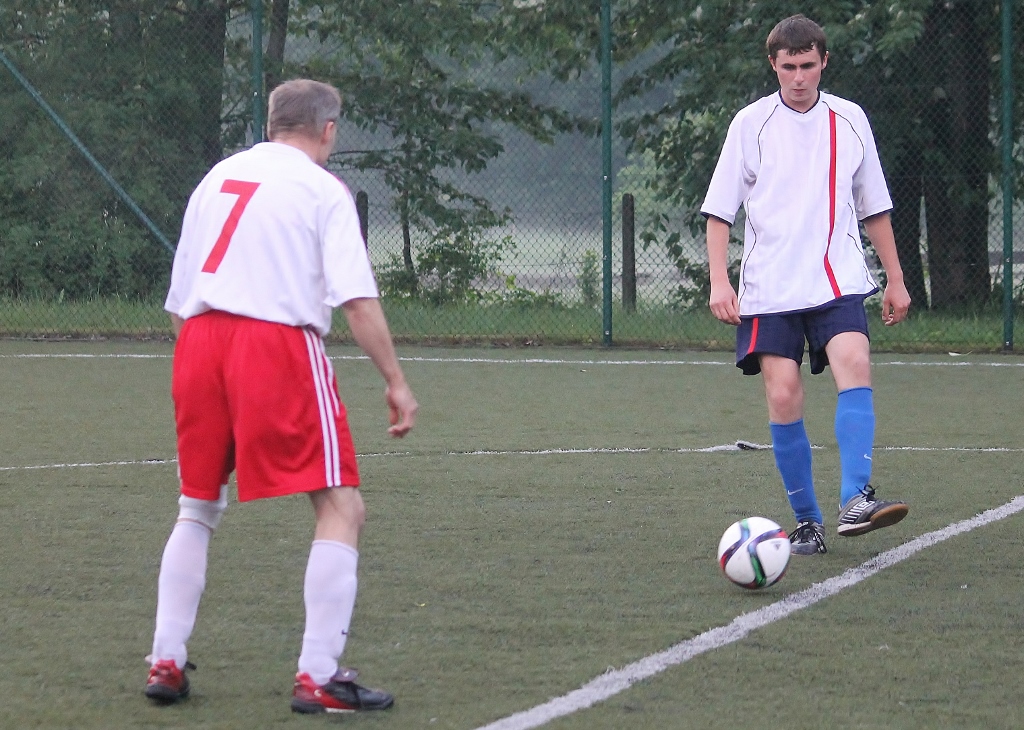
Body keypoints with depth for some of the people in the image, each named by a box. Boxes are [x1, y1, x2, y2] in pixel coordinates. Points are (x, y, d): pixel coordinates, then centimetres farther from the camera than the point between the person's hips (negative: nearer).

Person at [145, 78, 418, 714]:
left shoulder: (216, 178, 19)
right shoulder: (324, 189, 2)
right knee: (342, 509, -1)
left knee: (198, 508, 21)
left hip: (198, 339, 6)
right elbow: (357, 299, -7)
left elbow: (178, 299, 18)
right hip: (279, 345, -6)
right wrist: (397, 382, -5)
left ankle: (166, 662, 19)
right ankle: (319, 677, -8)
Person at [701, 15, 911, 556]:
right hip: (769, 287, -1)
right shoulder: (750, 124, 2)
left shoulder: (849, 121, 9)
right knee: (783, 396, -8)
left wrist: (895, 279, 16)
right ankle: (806, 520, 6)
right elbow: (719, 209, 2)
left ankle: (854, 501, -32)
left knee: (855, 364, -23)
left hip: (838, 282, 1)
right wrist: (719, 280, -9)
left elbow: (873, 207, 18)